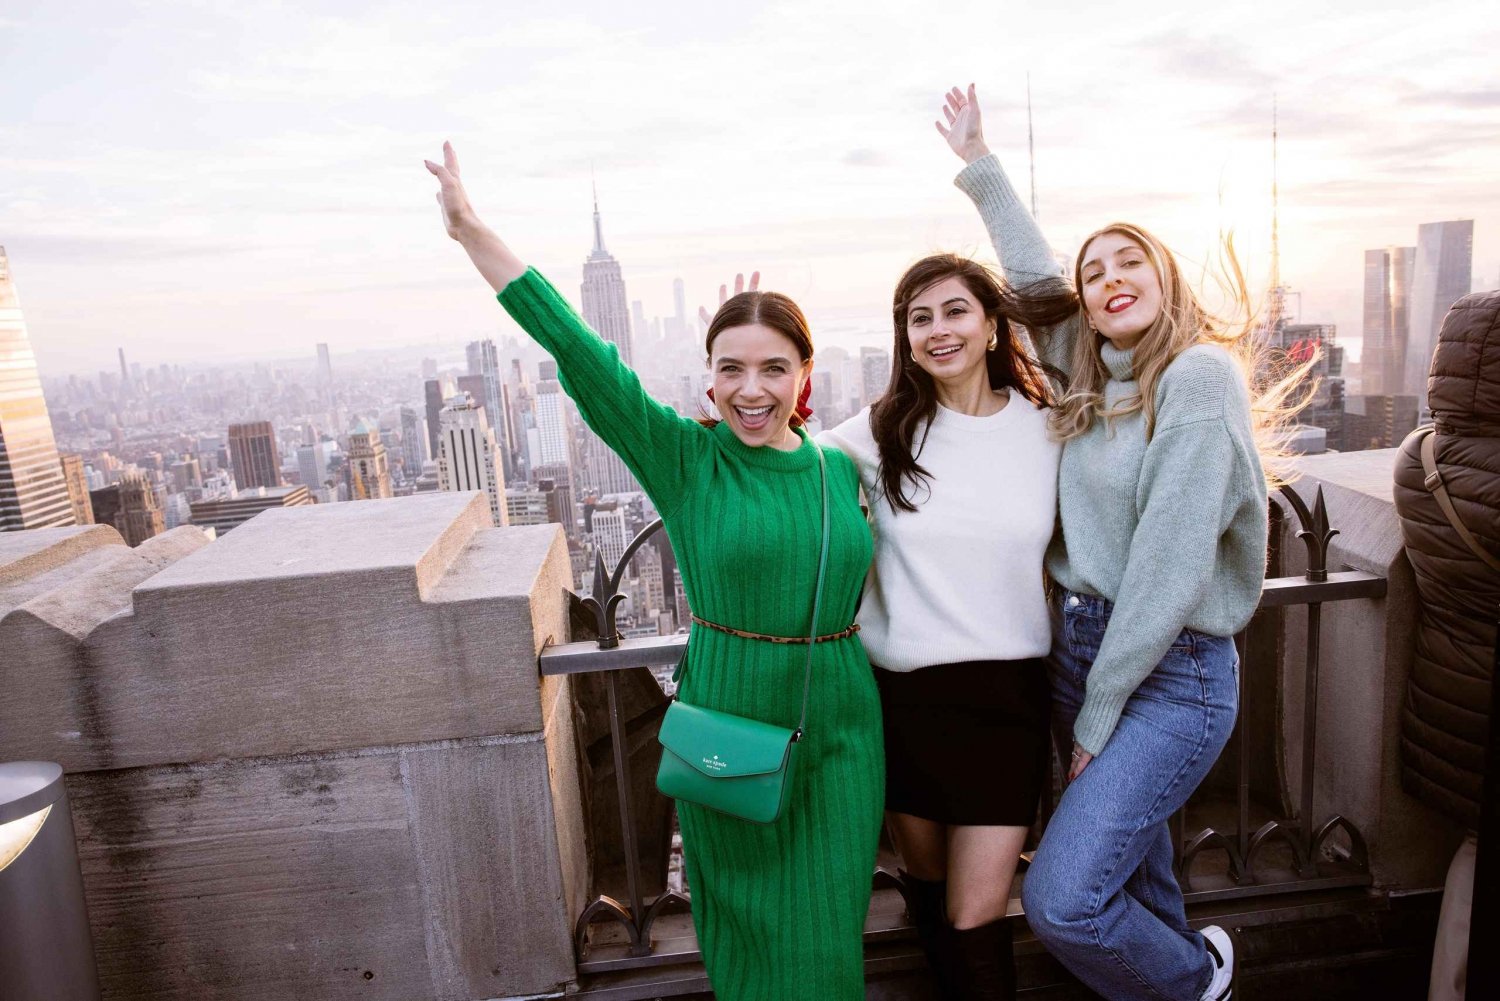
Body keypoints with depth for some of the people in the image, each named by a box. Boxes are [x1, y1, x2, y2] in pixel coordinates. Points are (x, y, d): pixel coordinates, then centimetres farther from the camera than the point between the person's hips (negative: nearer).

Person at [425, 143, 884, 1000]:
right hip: (727, 724, -2)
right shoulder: (683, 459, -9)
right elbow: (578, 352, -16)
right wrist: (473, 231, -19)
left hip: (840, 728, 3)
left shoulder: (838, 469, 1)